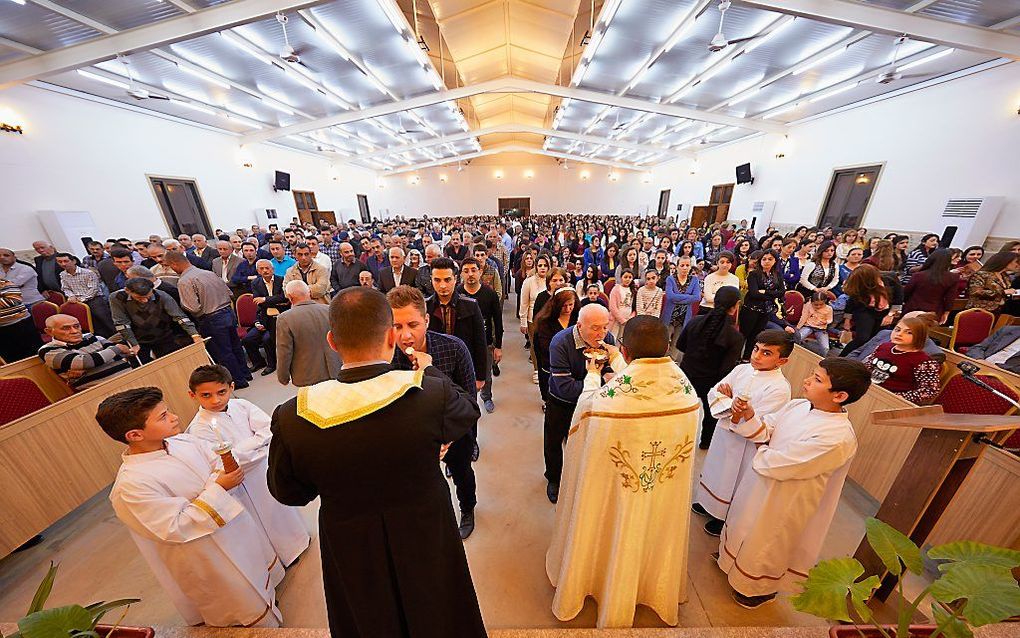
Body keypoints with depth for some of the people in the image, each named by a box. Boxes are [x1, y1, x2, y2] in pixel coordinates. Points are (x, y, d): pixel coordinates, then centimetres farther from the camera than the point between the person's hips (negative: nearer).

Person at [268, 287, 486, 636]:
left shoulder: (291, 418, -26)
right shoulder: (434, 394, -34)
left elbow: (287, 492, -6)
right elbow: (469, 409, -10)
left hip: (350, 551, 2)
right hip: (427, 541, -1)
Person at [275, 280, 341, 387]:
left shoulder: (285, 319, -14)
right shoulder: (329, 310, -6)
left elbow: (284, 353, -9)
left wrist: (283, 378, 8)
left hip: (307, 378, -3)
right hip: (335, 373, 3)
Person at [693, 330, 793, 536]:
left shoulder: (779, 388, -24)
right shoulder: (742, 369, -6)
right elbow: (714, 393, -4)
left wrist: (727, 403, -19)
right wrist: (731, 402, -22)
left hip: (744, 443, -6)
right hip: (723, 432, 6)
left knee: (732, 480, 16)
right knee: (716, 470, 25)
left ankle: (726, 518, 41)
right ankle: (709, 505, 49)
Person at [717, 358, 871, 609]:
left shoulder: (838, 438, -33)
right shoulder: (797, 406, -12)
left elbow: (780, 465, -30)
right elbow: (765, 431, -4)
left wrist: (761, 455, -10)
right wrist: (749, 415, -23)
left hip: (785, 502, -6)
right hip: (759, 486, 6)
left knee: (767, 544, 20)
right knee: (747, 525, 29)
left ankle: (761, 589, 48)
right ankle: (734, 558, 57)